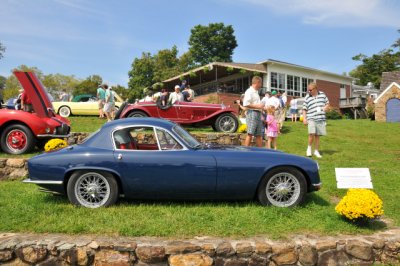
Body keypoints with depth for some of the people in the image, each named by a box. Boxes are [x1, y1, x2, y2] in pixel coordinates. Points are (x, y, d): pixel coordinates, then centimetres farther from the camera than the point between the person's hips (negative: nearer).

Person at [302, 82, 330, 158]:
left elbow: (327, 103, 20)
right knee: (312, 133, -19)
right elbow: (304, 109, 5)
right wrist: (304, 119, -5)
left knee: (317, 135, 5)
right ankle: (309, 147, 5)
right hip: (311, 119, -2)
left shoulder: (322, 94, 9)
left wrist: (326, 107, -2)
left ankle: (316, 151, 19)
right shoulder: (307, 98, 3)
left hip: (321, 119, 2)